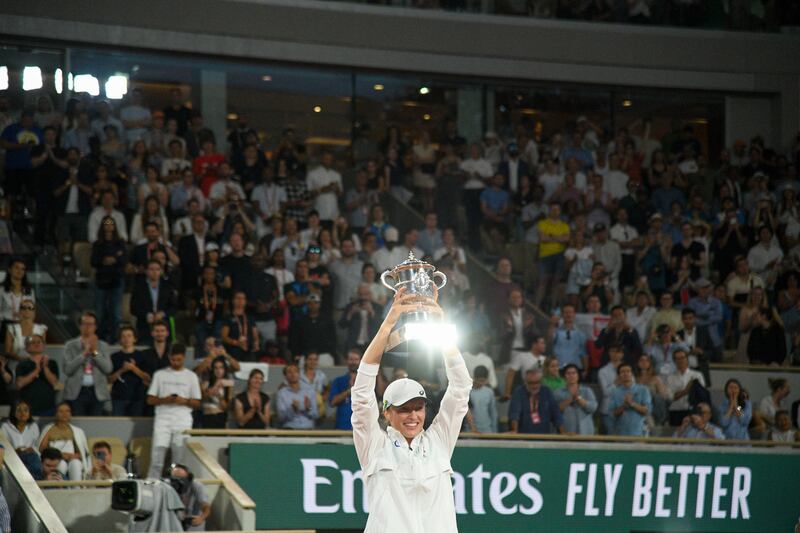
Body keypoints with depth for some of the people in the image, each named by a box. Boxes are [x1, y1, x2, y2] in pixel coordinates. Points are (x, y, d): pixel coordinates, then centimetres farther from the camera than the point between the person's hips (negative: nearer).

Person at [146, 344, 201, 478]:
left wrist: (185, 401, -10)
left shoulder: (191, 376, 10)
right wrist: (164, 400, -10)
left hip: (183, 420, 1)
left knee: (180, 457, -2)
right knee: (157, 457, -10)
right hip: (163, 418, -1)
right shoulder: (160, 375, 10)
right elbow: (150, 400, 9)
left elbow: (197, 403, 10)